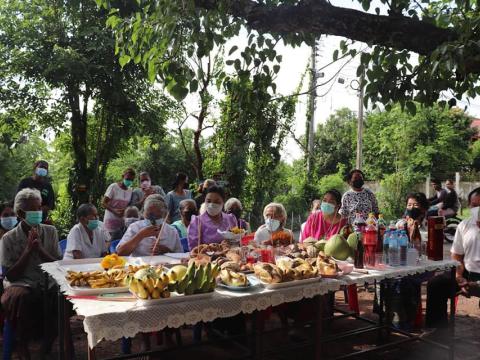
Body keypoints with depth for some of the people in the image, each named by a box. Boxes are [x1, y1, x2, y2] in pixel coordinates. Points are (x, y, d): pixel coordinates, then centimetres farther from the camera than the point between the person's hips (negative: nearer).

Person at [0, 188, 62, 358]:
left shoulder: (50, 231, 7)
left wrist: (40, 249, -12)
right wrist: (28, 250, -12)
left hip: (49, 283, 2)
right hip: (21, 285, -2)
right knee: (22, 297, -36)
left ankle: (49, 341, -5)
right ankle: (23, 344, -10)